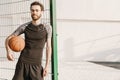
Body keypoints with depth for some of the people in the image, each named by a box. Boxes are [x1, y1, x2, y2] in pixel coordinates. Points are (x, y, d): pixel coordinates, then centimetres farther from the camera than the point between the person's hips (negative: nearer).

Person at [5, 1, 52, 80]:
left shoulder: (47, 27, -4)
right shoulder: (24, 26, -2)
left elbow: (48, 47, 1)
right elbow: (8, 39, 4)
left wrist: (47, 66, -6)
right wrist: (8, 51, -18)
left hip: (36, 65, -1)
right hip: (22, 62, 1)